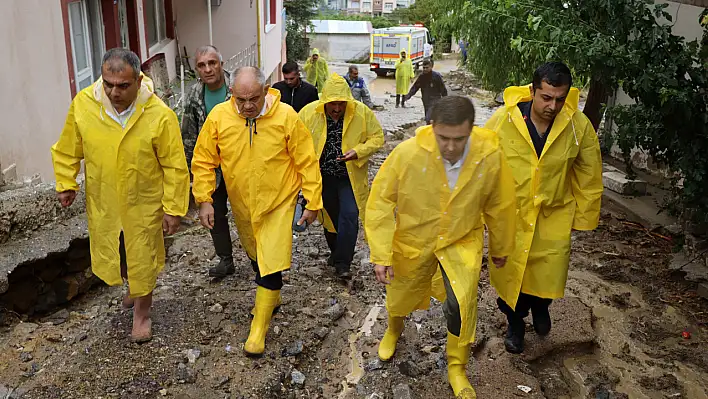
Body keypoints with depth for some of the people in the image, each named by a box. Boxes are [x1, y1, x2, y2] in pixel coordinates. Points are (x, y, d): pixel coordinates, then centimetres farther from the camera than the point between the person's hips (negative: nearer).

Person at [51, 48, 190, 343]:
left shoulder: (160, 115, -22)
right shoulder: (82, 104, -14)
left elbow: (175, 167, -15)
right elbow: (67, 150, 3)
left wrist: (173, 209, -12)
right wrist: (65, 184, 2)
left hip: (144, 203, -3)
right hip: (102, 201, 3)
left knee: (143, 259, 12)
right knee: (110, 253, 22)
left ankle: (141, 312, 38)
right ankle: (133, 287, 54)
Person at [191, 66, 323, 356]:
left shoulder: (286, 117, -20)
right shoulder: (218, 117, -14)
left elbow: (307, 162, -12)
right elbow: (204, 162, -3)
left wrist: (313, 202, -10)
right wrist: (204, 199, -9)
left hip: (278, 203, -3)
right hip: (242, 205, 4)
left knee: (271, 266, -6)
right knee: (256, 258, 23)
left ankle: (258, 330, 11)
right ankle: (271, 297, 52)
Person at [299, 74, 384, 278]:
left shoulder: (362, 113, -13)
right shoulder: (308, 113, -12)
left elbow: (377, 138, -5)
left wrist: (358, 151, -22)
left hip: (350, 176, -2)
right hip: (322, 175, 2)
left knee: (349, 215, -13)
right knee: (330, 215, 15)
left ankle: (342, 263, -3)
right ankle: (336, 252, 38)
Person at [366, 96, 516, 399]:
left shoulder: (491, 157, -24)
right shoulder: (407, 153, -29)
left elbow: (500, 206, -6)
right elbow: (380, 201, -18)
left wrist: (500, 248, 8)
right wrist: (381, 254, -18)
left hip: (462, 240, 0)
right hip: (413, 239, 0)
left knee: (462, 304, -14)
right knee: (402, 296, 21)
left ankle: (456, 368, 17)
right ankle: (393, 330, 58)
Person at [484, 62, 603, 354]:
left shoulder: (579, 126, -13)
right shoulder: (503, 120, -17)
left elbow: (589, 177, -1)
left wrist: (583, 217, 4)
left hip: (555, 214, 1)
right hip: (510, 213, 0)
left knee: (550, 273, 3)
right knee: (509, 271, 12)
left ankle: (539, 304, 40)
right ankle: (515, 321, 40)